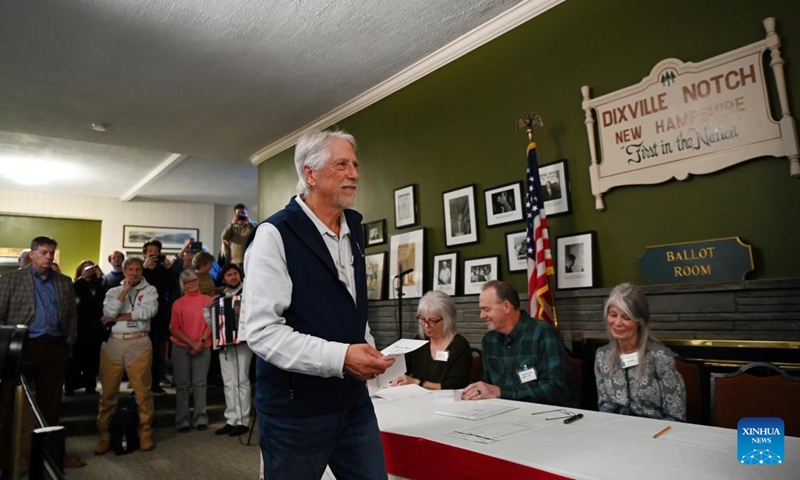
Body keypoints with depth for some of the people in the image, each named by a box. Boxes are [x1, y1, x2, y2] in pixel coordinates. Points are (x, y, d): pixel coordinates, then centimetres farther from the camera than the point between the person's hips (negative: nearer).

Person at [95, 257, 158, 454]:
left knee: (142, 391, 0)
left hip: (139, 344, -2)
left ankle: (145, 433, 10)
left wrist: (118, 317, -4)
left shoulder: (149, 290, 7)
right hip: (112, 344, 3)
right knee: (108, 391, 6)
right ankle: (104, 435, 17)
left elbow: (149, 311, -11)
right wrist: (125, 290, -5)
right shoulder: (114, 291, 14)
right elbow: (108, 312, -3)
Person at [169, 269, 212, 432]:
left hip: (203, 348, 0)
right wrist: (191, 343, -10)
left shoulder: (207, 300, 3)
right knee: (182, 384, 2)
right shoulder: (178, 303, 5)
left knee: (200, 382, 1)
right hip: (181, 348, 1)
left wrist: (201, 341, -10)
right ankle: (182, 420, 9)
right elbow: (174, 328, 1)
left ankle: (200, 418, 7)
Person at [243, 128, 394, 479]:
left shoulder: (354, 228, 9)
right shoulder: (275, 235, -15)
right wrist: (340, 357, -27)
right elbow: (262, 332, -21)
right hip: (295, 409, -6)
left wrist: (367, 354, 8)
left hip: (354, 400, 7)